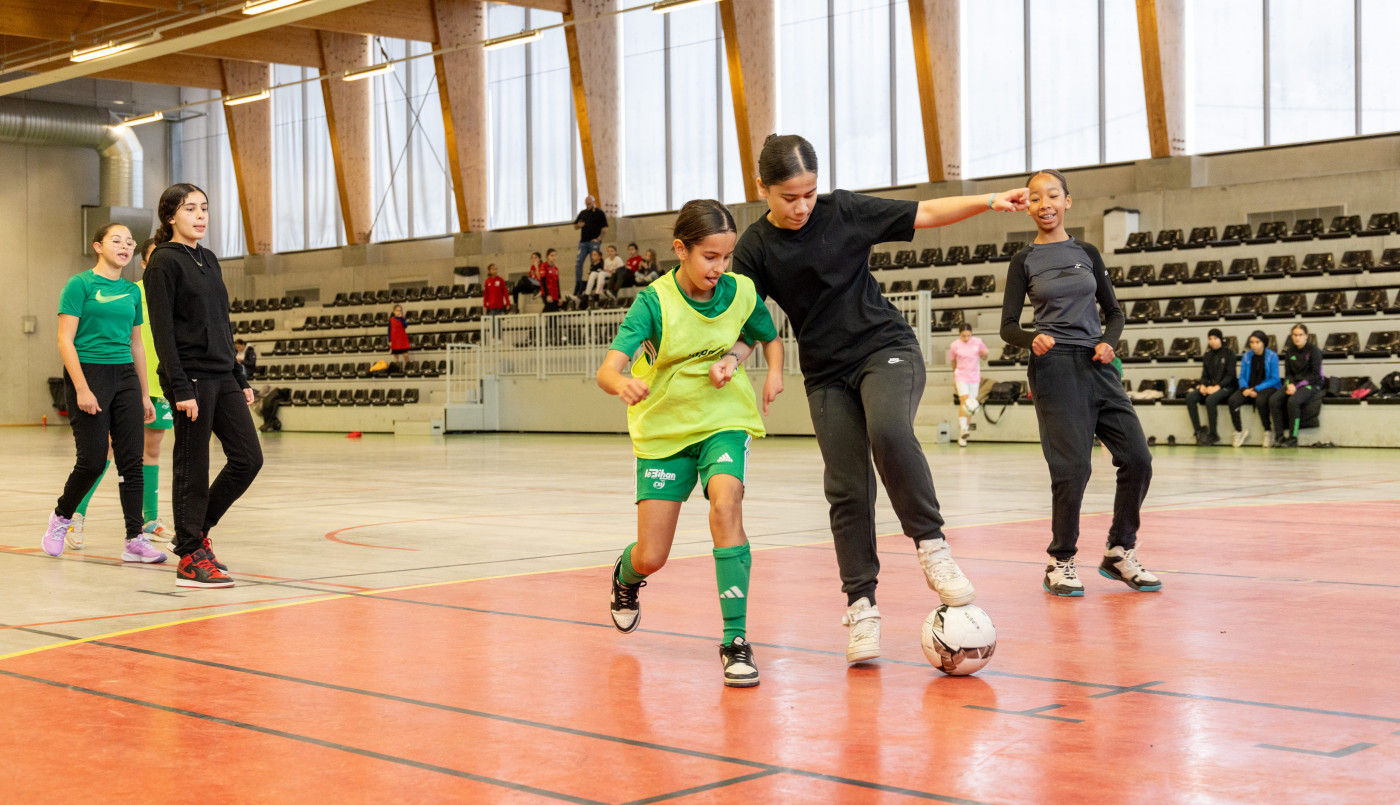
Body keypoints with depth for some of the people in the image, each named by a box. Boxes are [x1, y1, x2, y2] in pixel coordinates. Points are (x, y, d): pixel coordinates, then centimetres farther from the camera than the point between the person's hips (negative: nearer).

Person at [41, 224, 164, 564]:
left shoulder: (132, 291, 13)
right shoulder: (80, 284, -5)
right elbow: (65, 340, -10)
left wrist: (145, 394, 16)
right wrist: (82, 388, -17)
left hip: (125, 377, 6)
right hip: (88, 373, -5)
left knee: (132, 460, -1)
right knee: (93, 461, -5)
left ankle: (135, 540, 1)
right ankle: (61, 517, 22)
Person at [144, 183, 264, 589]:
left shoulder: (208, 260, 16)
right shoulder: (164, 262, -7)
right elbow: (162, 330, -13)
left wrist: (241, 380, 17)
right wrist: (181, 388, -19)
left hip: (222, 376, 8)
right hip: (190, 377, -8)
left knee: (248, 457, 5)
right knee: (193, 468, -2)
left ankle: (196, 529, 21)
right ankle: (189, 558, 7)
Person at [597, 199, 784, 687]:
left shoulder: (741, 292, -9)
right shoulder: (654, 303, -18)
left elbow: (770, 338, 13)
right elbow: (608, 368, -30)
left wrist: (774, 372, -8)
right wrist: (622, 384, -53)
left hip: (724, 422, 1)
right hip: (664, 430, -1)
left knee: (725, 504, -30)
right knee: (651, 559, 1)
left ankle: (736, 640, -23)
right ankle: (626, 577, 42)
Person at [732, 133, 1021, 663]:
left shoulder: (844, 211, -4)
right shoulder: (755, 248, -3)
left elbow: (924, 214, 1)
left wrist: (990, 201, -8)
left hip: (887, 348, -2)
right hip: (826, 374, 2)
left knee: (888, 432, -32)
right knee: (847, 490, -4)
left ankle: (931, 544, -17)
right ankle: (860, 605, 8)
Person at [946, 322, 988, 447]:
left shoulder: (977, 342, 1)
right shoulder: (954, 345, -2)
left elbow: (984, 357, 14)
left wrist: (984, 353, -9)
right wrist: (955, 376, 16)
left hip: (974, 377, 2)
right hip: (961, 376, -2)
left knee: (969, 406, 4)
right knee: (963, 400, -23)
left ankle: (961, 437, 12)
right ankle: (962, 430, -31)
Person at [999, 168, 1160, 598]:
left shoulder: (1087, 253, 13)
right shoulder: (1024, 261, 4)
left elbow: (1113, 311, 18)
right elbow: (1008, 326, 1)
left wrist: (1109, 341, -3)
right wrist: (1032, 340, -20)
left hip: (1097, 367, 4)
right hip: (1054, 369, -4)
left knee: (1137, 458, -3)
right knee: (1073, 467, -12)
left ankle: (1119, 553, 14)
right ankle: (1060, 562, 5)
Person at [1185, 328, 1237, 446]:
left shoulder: (1228, 353, -1)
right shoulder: (1207, 356, 15)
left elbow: (1230, 375, -8)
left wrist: (1217, 387, -20)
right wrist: (1203, 386, -8)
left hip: (1226, 387, -6)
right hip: (1210, 386, 6)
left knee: (1210, 399, -36)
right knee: (1190, 397, -21)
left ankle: (1213, 434, -25)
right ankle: (1198, 430, -21)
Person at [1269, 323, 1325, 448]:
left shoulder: (1313, 350, -6)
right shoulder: (1289, 351, 11)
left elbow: (1315, 374, -11)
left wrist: (1297, 386, -17)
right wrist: (1290, 384, -9)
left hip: (1311, 384, -6)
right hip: (1294, 384, 6)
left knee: (1293, 401, -34)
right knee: (1274, 400, -20)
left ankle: (1292, 439, -24)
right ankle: (1279, 437, -18)